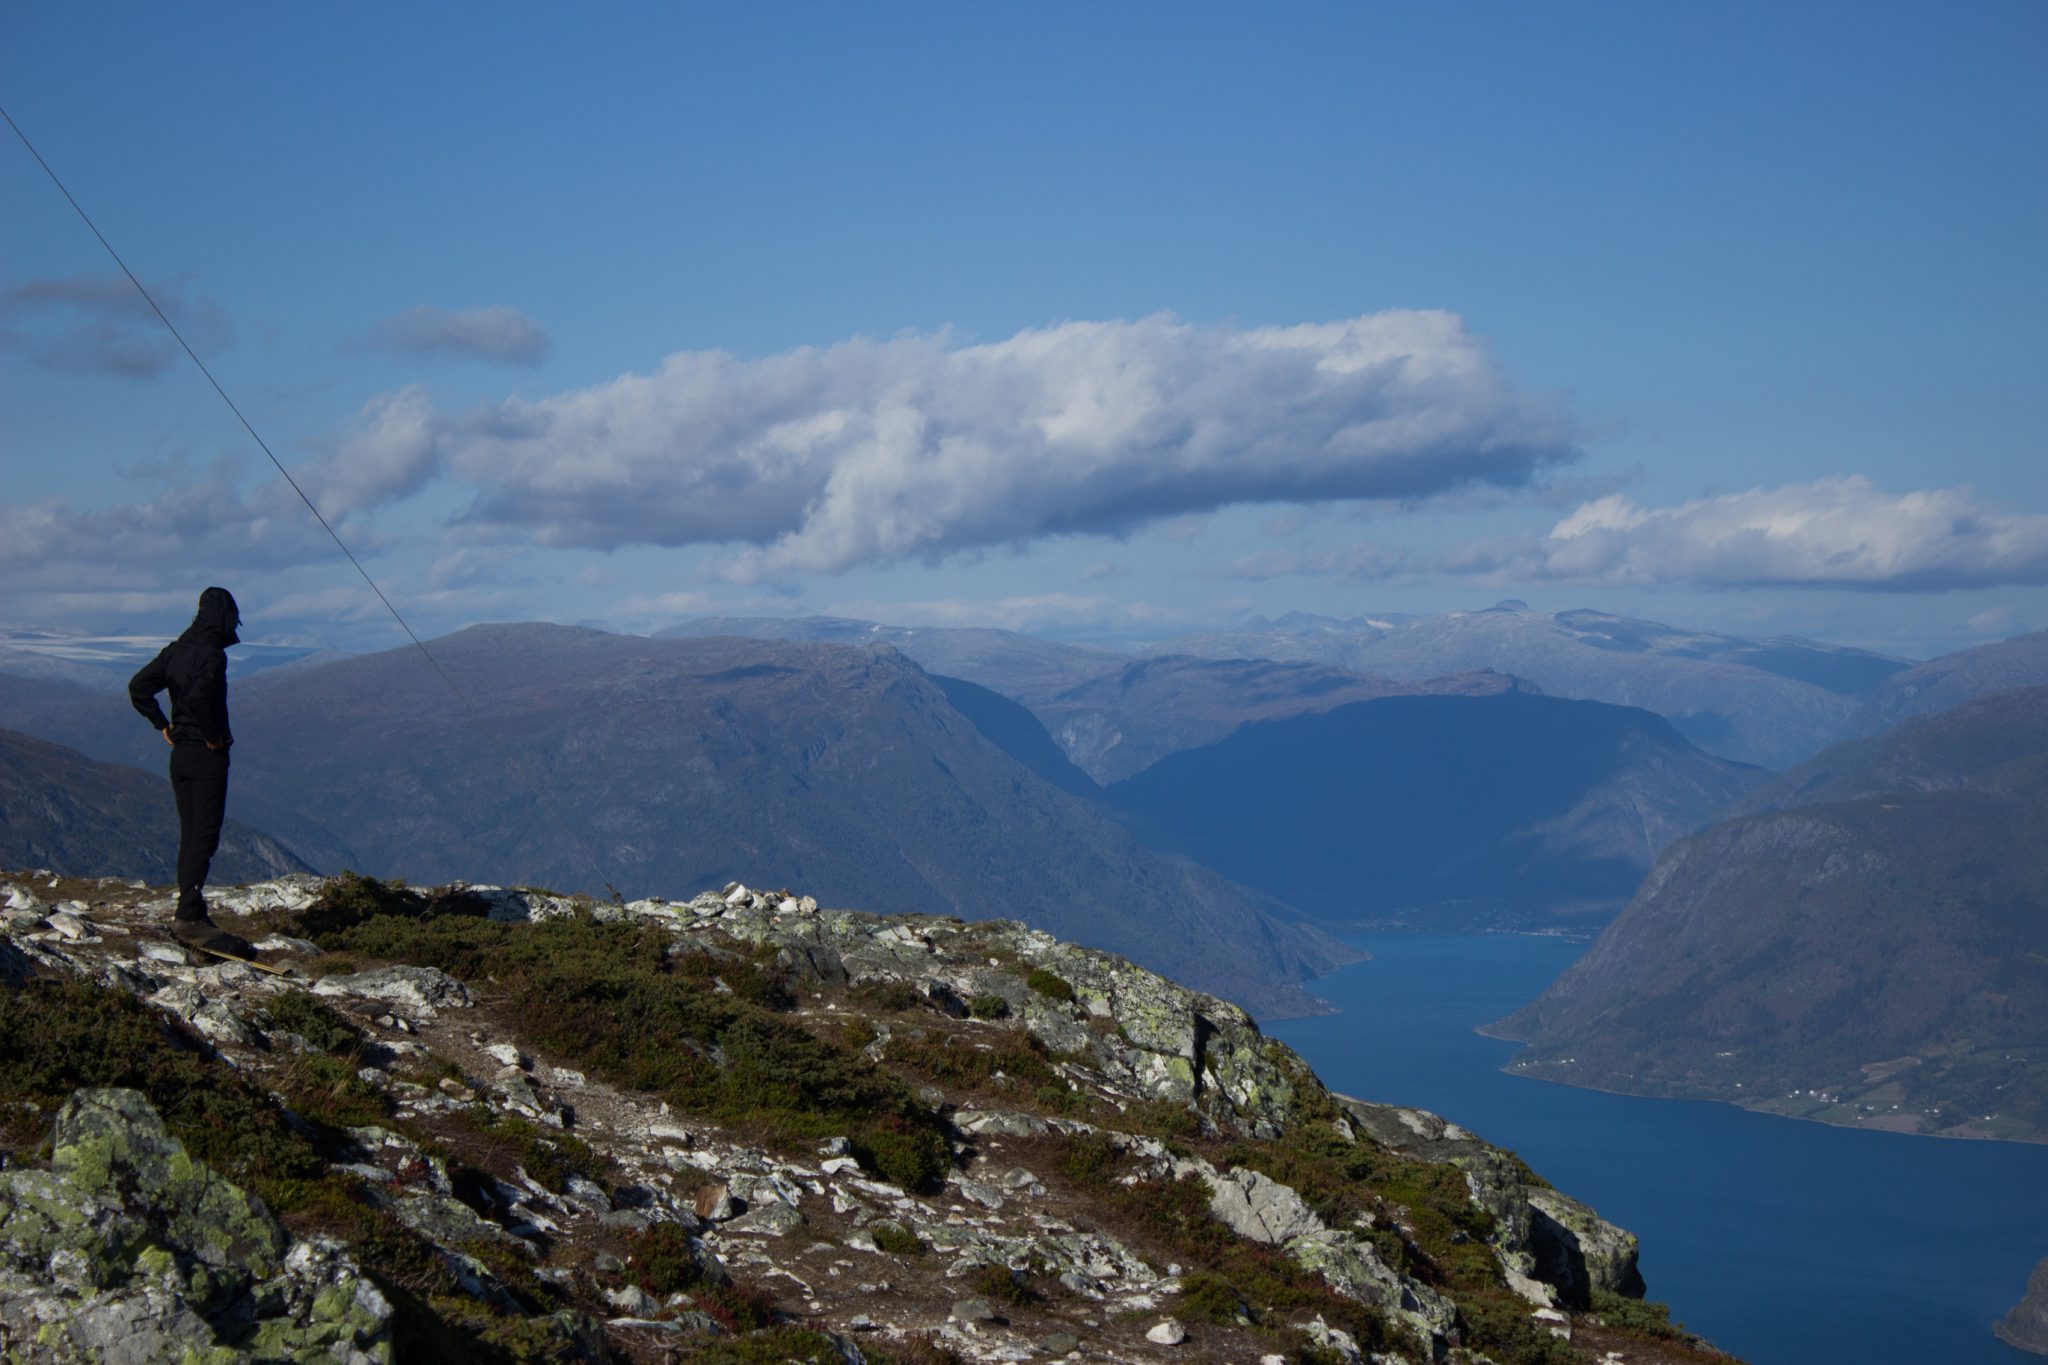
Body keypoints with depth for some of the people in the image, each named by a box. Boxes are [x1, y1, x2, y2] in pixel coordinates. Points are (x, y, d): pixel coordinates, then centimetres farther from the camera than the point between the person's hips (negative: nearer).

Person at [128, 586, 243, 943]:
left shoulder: (175, 650, 10)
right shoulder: (212, 653, -15)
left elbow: (138, 686, 11)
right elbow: (200, 695, -30)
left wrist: (162, 725, 11)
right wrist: (213, 735, -17)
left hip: (180, 754, 8)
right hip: (208, 754, -8)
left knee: (190, 834, 12)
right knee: (205, 836, -7)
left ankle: (191, 913, 14)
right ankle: (189, 915, -12)